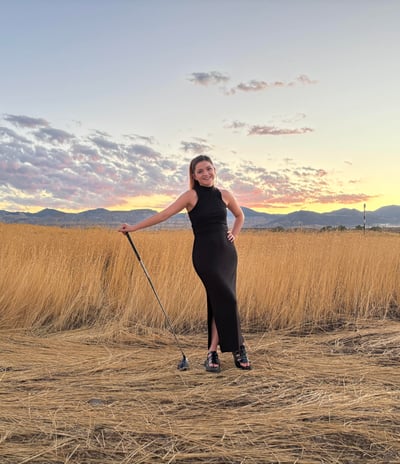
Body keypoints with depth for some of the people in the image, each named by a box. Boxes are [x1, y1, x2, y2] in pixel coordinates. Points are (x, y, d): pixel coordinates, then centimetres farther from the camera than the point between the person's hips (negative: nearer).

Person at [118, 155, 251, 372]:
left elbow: (239, 216, 26)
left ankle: (213, 352, 15)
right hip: (205, 254, -5)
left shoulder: (224, 195, 8)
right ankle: (238, 348, 7)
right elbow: (164, 214, -10)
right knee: (227, 299, -10)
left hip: (227, 252, 5)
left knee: (219, 301, 5)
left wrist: (234, 234, 9)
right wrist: (135, 227, -14)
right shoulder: (191, 195, -5)